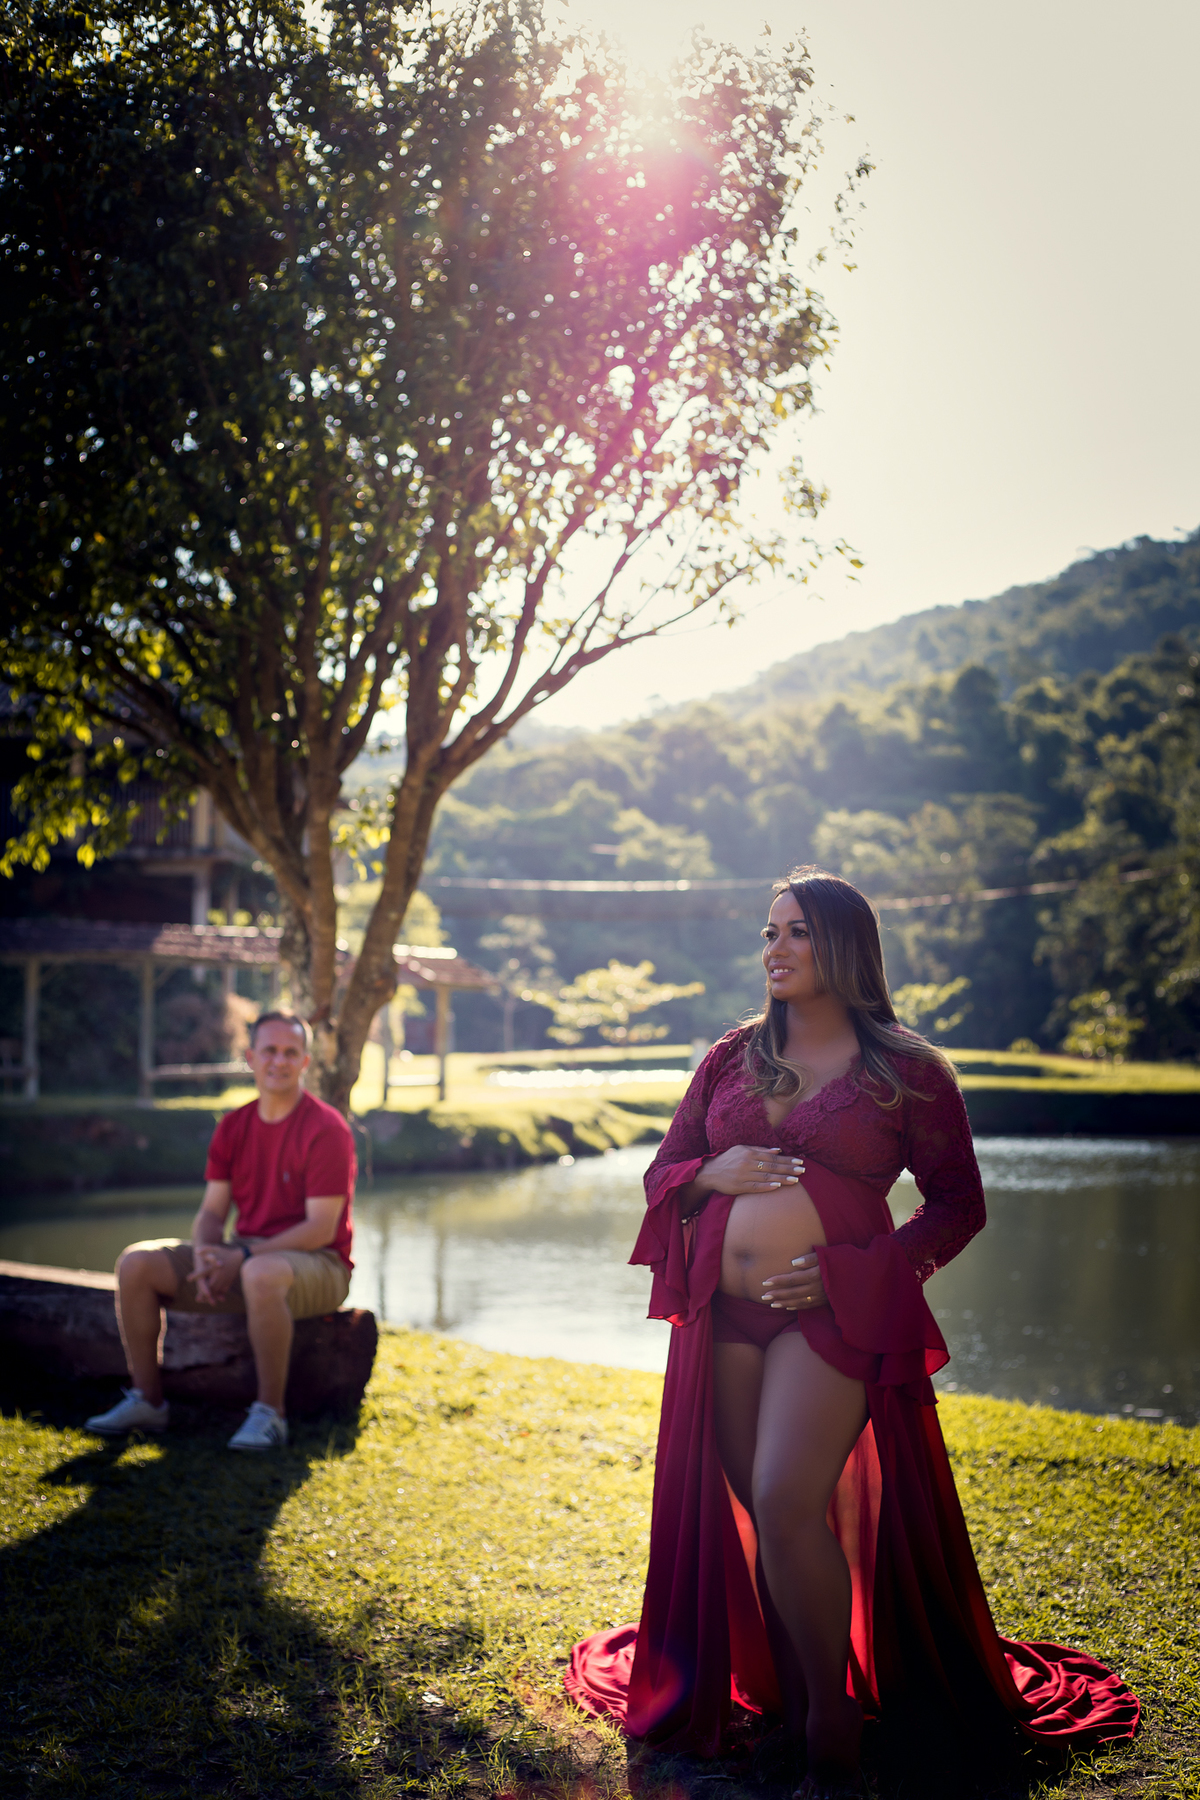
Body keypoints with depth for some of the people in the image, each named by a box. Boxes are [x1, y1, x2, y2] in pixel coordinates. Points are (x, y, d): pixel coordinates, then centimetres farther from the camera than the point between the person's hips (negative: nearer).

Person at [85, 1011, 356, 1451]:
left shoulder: (326, 1129, -12)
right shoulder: (234, 1127, 8)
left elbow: (321, 1229, -17)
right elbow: (211, 1212, 7)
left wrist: (243, 1258, -23)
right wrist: (205, 1255, -16)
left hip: (317, 1263, -6)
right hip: (245, 1256, 7)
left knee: (261, 1274, -42)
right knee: (136, 1263, -9)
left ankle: (269, 1413, -26)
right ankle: (147, 1401, -1)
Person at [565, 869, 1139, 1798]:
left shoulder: (908, 1071, 1)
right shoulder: (732, 1058, 12)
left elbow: (959, 1203, 3)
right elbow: (663, 1174, 17)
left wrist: (862, 1269, -10)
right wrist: (713, 1173, -6)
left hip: (833, 1310, -4)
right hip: (724, 1311, 5)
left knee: (787, 1503, -15)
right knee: (760, 1515, 8)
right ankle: (787, 1703, 22)